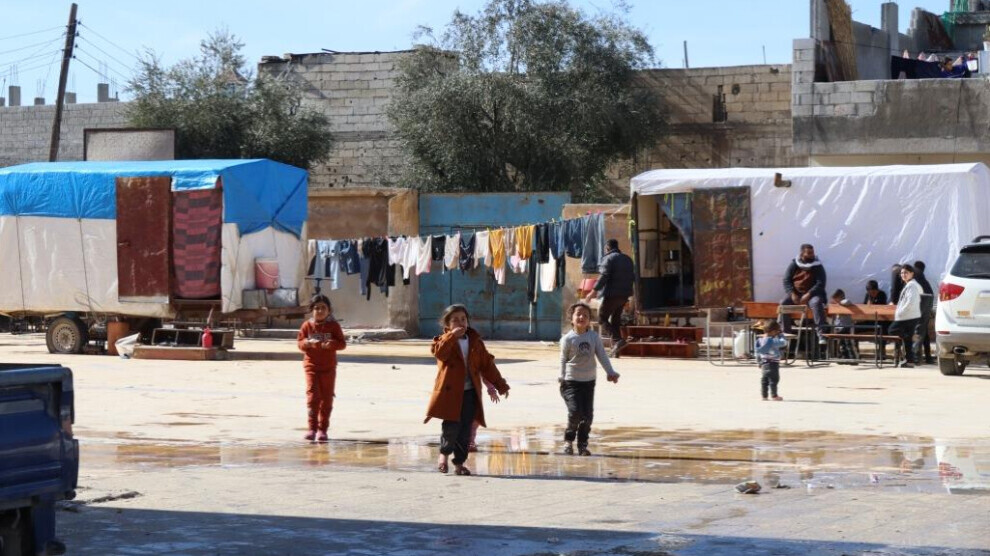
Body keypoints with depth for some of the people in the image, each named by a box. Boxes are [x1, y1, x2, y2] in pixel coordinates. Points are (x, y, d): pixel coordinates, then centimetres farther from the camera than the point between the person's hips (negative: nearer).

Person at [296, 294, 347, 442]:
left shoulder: (333, 325, 1)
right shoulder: (307, 326, 3)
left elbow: (342, 344, -1)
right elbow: (299, 342, 4)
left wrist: (332, 344, -21)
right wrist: (308, 343, -17)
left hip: (328, 367, 1)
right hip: (311, 365, -1)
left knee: (327, 398, 3)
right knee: (313, 395, -12)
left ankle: (322, 429, 11)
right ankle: (312, 428, -8)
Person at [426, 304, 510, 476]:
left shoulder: (475, 341, 12)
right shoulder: (445, 341, 2)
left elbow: (487, 365, 15)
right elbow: (439, 352, -22)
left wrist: (500, 385, 13)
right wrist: (452, 336, -29)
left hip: (470, 393, 4)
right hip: (449, 392, -4)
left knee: (465, 430, 3)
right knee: (451, 426, -11)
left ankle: (459, 463, 14)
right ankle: (444, 454, 16)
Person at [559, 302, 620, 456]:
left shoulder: (594, 337, 2)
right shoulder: (568, 339, -6)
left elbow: (602, 355, 2)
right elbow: (563, 359, 0)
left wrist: (610, 372, -8)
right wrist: (562, 378, -7)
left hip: (589, 381, 3)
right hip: (571, 381, -3)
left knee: (588, 414, 1)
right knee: (575, 412, -14)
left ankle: (582, 444, 17)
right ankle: (568, 440, 9)